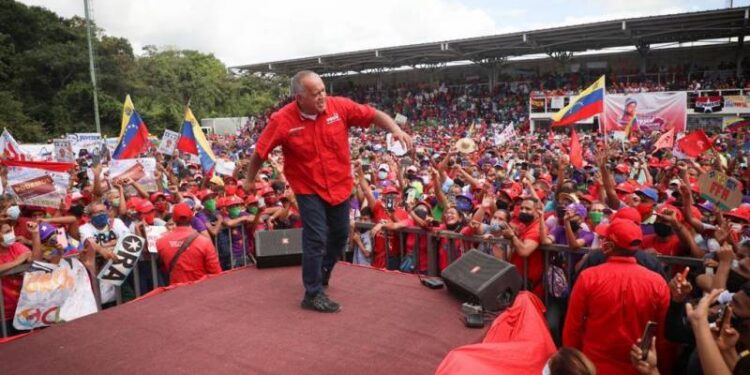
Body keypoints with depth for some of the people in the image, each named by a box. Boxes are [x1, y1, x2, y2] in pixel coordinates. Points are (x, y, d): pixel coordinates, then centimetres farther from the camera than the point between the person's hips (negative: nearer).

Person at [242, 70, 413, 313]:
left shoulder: (339, 106, -15)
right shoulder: (282, 121, -20)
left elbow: (374, 115, -7)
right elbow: (259, 152, -8)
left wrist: (396, 130, -24)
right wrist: (249, 180, 2)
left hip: (340, 185, 4)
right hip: (309, 189, -4)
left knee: (340, 235, 17)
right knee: (316, 239, -7)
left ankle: (321, 276, 42)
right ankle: (313, 295, 9)